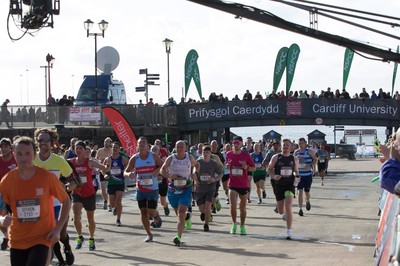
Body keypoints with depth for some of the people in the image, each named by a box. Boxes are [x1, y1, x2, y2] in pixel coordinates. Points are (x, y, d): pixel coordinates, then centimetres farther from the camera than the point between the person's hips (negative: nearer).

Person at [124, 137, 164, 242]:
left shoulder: (153, 156, -5)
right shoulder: (134, 158, 0)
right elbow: (126, 172, 3)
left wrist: (158, 170, -19)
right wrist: (129, 174, -21)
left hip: (153, 189, -3)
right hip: (140, 189, 3)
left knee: (151, 212, -10)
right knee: (143, 212, 4)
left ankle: (156, 216, 28)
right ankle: (149, 234, 18)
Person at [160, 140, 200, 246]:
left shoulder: (190, 158, 2)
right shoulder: (170, 159, -2)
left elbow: (197, 164, 21)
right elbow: (162, 170, 3)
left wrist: (195, 173, 1)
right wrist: (169, 175, -17)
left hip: (186, 189, -2)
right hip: (173, 189, 2)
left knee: (181, 212, -16)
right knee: (178, 213, 15)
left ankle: (179, 237, -21)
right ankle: (187, 218, 52)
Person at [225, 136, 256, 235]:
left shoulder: (246, 155, -5)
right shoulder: (229, 154, 1)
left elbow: (254, 168, 2)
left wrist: (247, 167, -18)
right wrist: (227, 166, -7)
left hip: (244, 185, -1)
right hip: (232, 184, 1)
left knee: (242, 207, 9)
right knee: (233, 205, -13)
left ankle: (242, 226, 24)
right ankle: (234, 224, 9)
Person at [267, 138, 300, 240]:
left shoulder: (294, 159, 5)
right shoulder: (276, 157, -1)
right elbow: (269, 169, 4)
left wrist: (296, 177, -3)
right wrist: (274, 176, -14)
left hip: (290, 185, 0)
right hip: (278, 185, 1)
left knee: (288, 207, -18)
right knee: (281, 211, 9)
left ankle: (289, 231, -13)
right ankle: (285, 214, 50)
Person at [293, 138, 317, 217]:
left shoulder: (309, 152, -4)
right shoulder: (296, 152, 4)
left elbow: (315, 160, -1)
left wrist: (310, 166, -18)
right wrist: (296, 158, -7)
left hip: (308, 175, -1)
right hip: (299, 175, 1)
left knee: (306, 192, 9)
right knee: (300, 192, -9)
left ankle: (307, 201, 44)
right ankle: (300, 209, -6)